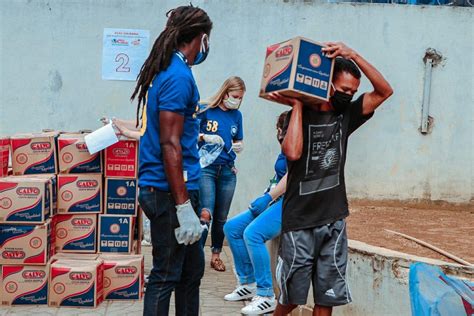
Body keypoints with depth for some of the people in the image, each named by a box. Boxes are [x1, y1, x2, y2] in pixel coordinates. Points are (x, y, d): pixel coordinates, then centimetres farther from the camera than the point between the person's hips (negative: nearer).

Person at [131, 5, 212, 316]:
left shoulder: (163, 69, 13)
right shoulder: (178, 75, -16)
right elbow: (169, 144, -21)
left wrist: (196, 135, 39)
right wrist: (183, 206, -21)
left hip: (160, 188, 10)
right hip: (171, 191, -10)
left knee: (192, 269, 17)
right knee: (166, 276, -1)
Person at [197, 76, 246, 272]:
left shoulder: (236, 115, 10)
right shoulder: (206, 111, -5)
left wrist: (239, 146, -4)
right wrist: (205, 137, -20)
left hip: (228, 171, 5)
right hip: (206, 168, -4)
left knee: (221, 217, 10)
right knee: (206, 214, -14)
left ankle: (216, 255, 22)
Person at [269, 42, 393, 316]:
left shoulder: (345, 116, 7)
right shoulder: (300, 116, -4)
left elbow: (385, 91, 0)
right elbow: (293, 152, -23)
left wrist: (353, 55, -9)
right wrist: (297, 104, -15)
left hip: (334, 222, 4)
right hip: (300, 223, -4)